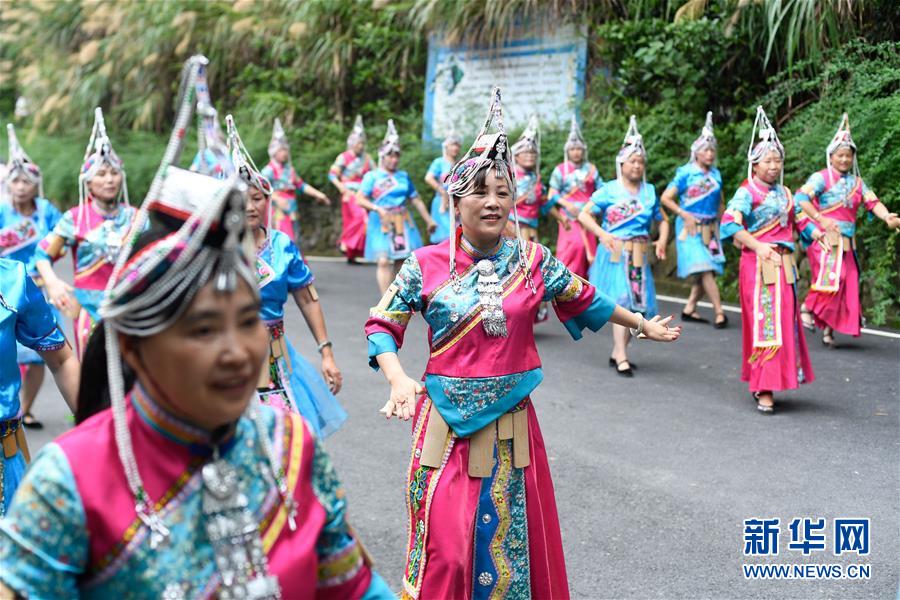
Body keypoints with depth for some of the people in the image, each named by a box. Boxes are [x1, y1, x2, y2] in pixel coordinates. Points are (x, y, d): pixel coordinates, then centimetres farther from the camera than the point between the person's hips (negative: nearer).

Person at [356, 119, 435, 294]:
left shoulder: (403, 176, 11)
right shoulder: (372, 176, 0)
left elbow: (416, 199, 16)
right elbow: (359, 199, -8)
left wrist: (429, 220, 14)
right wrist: (377, 208, -22)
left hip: (403, 224, 4)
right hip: (381, 224, -4)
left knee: (401, 261, 5)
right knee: (384, 261, -14)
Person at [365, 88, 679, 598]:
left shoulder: (534, 261, 0)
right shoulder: (426, 265, -5)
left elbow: (583, 300, 16)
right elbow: (382, 326, 1)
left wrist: (642, 325, 28)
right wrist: (398, 378, -16)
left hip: (511, 427, 2)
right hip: (446, 424, -1)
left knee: (513, 544, 11)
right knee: (444, 553, 2)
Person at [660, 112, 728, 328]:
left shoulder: (715, 174, 9)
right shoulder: (686, 173, -6)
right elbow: (666, 198, -8)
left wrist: (717, 222, 10)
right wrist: (685, 215, -14)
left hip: (710, 228, 6)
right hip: (691, 227, -6)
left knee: (707, 270, 4)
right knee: (705, 269, -12)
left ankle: (689, 308, 16)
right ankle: (719, 312, -11)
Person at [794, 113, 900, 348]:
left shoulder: (856, 182, 15)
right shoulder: (821, 178, -2)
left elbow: (872, 202, 3)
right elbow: (801, 198, -15)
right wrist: (820, 220, -24)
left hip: (846, 241, 6)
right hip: (825, 238, -6)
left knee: (846, 283, 5)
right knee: (831, 275, -24)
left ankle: (829, 329, 13)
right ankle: (807, 307, -4)